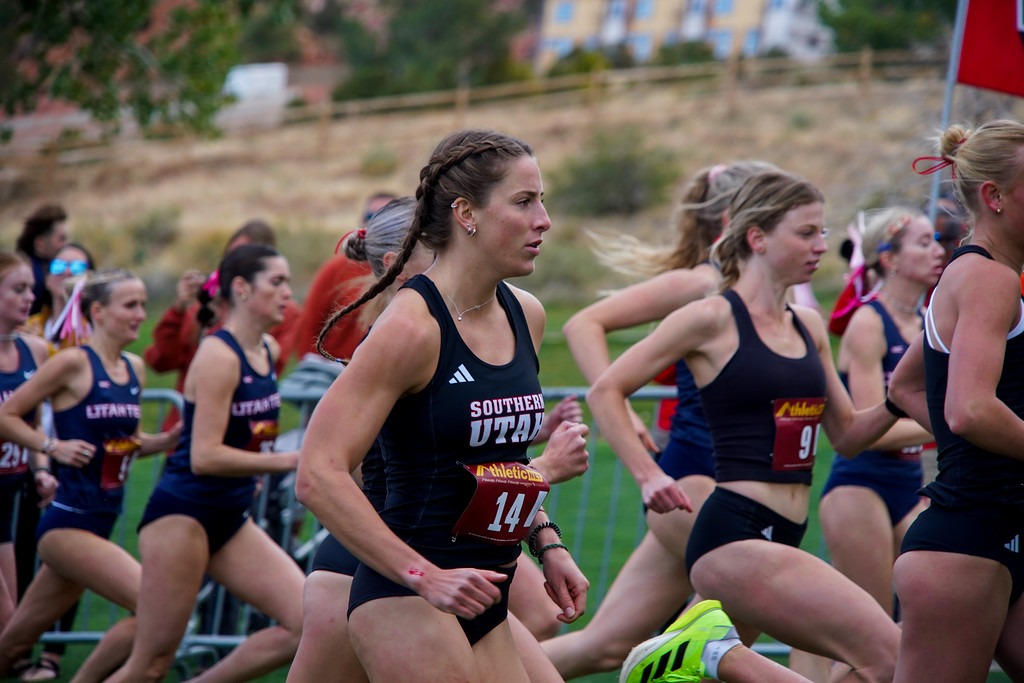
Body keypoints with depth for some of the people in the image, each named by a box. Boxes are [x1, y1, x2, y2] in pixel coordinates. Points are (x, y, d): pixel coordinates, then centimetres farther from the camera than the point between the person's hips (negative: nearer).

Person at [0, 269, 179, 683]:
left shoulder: (135, 369, 11)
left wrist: (171, 439, 5)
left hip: (101, 522, 7)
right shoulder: (74, 363, -10)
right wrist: (53, 446, -17)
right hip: (68, 522, -7)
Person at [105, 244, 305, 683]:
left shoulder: (269, 351, 8)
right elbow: (205, 457, -23)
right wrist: (290, 461, -25)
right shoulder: (218, 356, -16)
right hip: (182, 516, -8)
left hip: (231, 521, 8)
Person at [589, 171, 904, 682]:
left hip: (781, 538, 8)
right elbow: (605, 392, -4)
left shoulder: (809, 327, 14)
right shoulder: (714, 319, -6)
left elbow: (846, 436, 20)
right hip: (734, 534, -8)